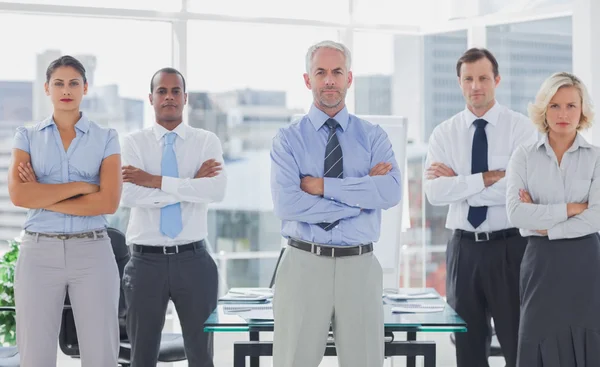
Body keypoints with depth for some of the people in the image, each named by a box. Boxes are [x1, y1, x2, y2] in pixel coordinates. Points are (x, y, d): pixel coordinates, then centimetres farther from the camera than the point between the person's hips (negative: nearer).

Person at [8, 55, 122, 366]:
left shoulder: (106, 138, 4)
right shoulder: (28, 136, 6)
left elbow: (109, 201, -9)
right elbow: (19, 195, -9)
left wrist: (43, 197, -9)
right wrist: (79, 186, -11)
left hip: (92, 252, 0)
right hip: (39, 252, 1)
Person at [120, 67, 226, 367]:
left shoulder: (206, 142, 3)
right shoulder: (134, 143, 2)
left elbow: (216, 190, -16)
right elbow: (131, 196, -15)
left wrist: (155, 181, -17)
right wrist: (192, 184, -14)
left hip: (193, 259, 0)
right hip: (146, 261, 0)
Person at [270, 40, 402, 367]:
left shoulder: (373, 137, 7)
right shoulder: (288, 140, 2)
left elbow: (391, 192, -12)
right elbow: (286, 204, -13)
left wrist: (323, 186, -14)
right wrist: (361, 195, -11)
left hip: (359, 267, 1)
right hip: (303, 265, -1)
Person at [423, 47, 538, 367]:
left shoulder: (521, 128, -3)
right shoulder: (444, 134, 4)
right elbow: (435, 192, -10)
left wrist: (458, 182, -12)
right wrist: (490, 177, -17)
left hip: (510, 247, -3)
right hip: (464, 248, 3)